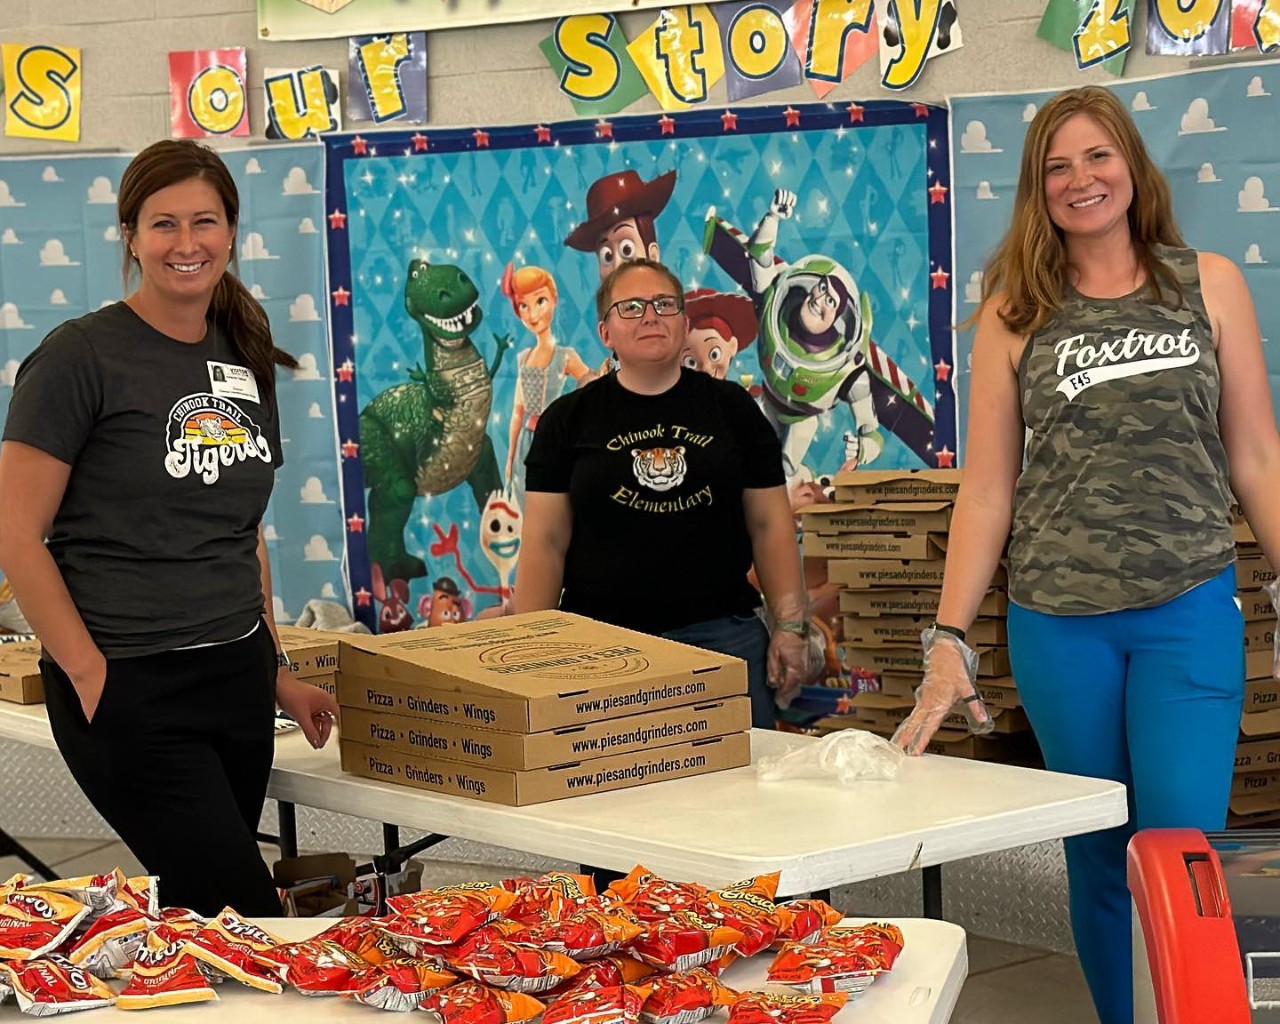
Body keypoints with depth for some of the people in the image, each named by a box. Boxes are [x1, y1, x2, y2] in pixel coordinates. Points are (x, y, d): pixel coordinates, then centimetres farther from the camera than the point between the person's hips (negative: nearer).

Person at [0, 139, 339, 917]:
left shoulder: (245, 358, 11)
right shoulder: (83, 356, -10)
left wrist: (277, 671, 15)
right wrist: (90, 674, -14)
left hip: (236, 677, 7)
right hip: (130, 692, -7)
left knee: (197, 910, 10)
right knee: (251, 917, -7)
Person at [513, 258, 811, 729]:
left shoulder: (732, 408, 10)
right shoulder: (568, 420, 7)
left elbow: (770, 525, 8)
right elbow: (545, 543, 2)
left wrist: (791, 626, 0)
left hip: (722, 636, 1)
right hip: (600, 641, -1)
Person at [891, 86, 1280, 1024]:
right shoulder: (1015, 312, 6)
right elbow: (986, 488, 5)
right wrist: (949, 637, -1)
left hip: (1191, 611, -1)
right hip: (1060, 623, 1)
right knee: (1100, 862, 9)